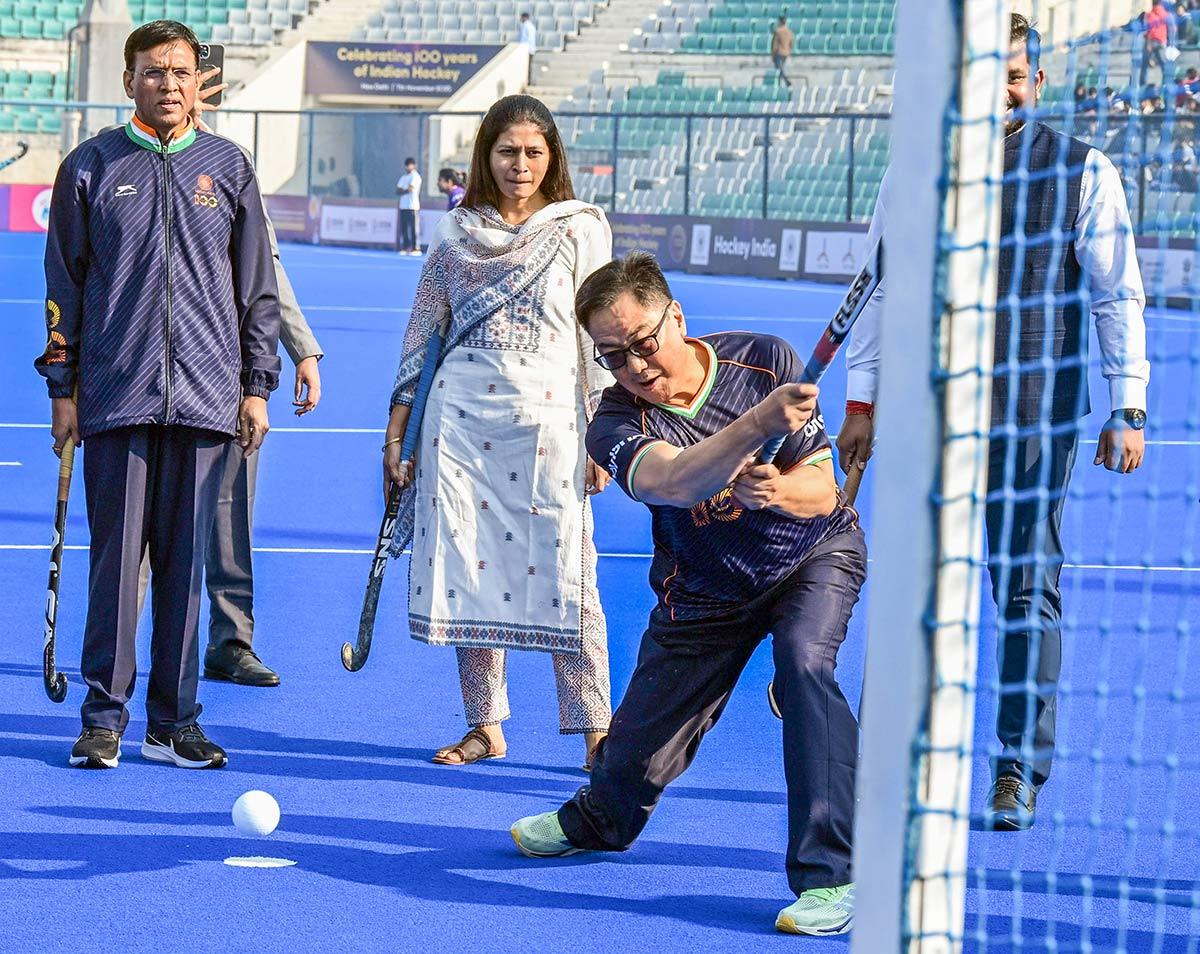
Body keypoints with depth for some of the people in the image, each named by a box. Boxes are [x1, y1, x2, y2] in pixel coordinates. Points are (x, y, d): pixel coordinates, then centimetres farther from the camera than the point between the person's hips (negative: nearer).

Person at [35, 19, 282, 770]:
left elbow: (257, 287, 13)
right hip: (116, 397, -1)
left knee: (186, 559, 3)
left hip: (205, 398, 1)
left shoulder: (228, 168, 9)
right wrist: (62, 386, 4)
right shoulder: (91, 167, 6)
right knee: (116, 556, -2)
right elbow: (64, 284, 8)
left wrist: (257, 385, 9)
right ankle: (104, 718, 5)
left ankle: (174, 721, 10)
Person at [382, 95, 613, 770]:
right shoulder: (458, 232, 10)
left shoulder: (582, 228, 5)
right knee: (468, 567, 2)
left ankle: (596, 731, 0)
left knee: (565, 574, -6)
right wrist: (397, 431, 10)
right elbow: (421, 333, 14)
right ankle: (485, 727, 12)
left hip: (549, 419, -2)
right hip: (461, 418, 2)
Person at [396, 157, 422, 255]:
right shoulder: (403, 177, 18)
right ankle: (405, 248, 7)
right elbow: (398, 191, 11)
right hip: (403, 206, 8)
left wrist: (402, 191, 3)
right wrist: (406, 191, -7)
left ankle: (415, 249, -10)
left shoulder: (415, 176, -5)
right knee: (404, 228, 5)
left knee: (413, 228, -9)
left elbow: (410, 189, -15)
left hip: (412, 206, -8)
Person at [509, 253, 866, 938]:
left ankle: (829, 875, -30)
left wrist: (777, 491, -42)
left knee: (803, 662, -33)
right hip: (705, 594, 1)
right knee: (637, 757, 6)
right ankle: (598, 823, 46)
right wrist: (758, 424, -64)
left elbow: (821, 491, -18)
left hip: (815, 554, -1)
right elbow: (675, 481, -47)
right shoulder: (616, 425, -24)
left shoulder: (765, 361, -21)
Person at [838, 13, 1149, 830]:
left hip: (1036, 415, -2)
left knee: (1028, 589, -1)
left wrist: (1127, 409, -4)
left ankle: (1020, 772, 6)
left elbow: (1118, 295, 1)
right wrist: (861, 401, 9)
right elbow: (881, 288, 12)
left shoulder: (1082, 172, 1)